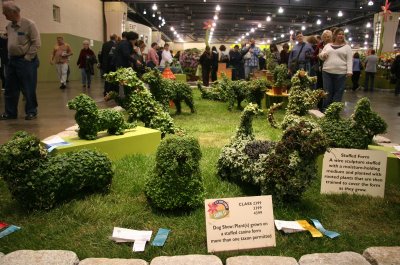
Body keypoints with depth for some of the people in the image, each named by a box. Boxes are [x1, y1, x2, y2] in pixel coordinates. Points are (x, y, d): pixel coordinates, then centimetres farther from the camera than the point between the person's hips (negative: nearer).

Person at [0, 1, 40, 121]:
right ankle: (10, 112, 18)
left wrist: (27, 57, -14)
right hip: (12, 61, 7)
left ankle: (31, 112, 12)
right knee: (10, 89, 9)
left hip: (26, 61, -7)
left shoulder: (29, 24, -9)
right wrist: (10, 57, 11)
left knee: (28, 89, -1)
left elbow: (36, 43, -13)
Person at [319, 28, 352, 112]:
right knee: (327, 92, 4)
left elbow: (349, 60, -1)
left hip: (340, 73, -2)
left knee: (338, 92, 1)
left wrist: (349, 71, -13)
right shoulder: (328, 45, 15)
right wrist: (323, 55, -8)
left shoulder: (347, 47, 6)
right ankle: (324, 109, 10)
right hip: (327, 72, 2)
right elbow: (321, 56, 17)